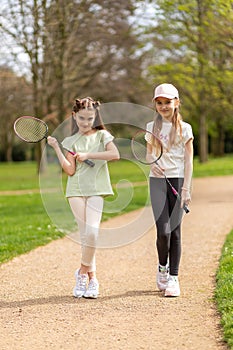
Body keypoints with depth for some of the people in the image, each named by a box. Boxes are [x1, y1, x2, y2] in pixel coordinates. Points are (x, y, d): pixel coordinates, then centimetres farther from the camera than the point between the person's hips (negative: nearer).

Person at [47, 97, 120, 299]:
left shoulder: (102, 136, 8)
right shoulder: (70, 142, 12)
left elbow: (115, 154, -11)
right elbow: (70, 170, 1)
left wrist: (88, 155, -13)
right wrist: (57, 149, -6)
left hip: (96, 189, -2)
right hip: (76, 191, 2)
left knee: (92, 232, -15)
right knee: (85, 234, -3)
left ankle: (83, 271, 2)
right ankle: (91, 277, 6)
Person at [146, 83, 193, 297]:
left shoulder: (184, 128, 2)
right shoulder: (152, 127, 10)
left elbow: (189, 160, 0)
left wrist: (186, 188, -8)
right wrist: (152, 164, -8)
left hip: (178, 181, -1)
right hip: (157, 182, 1)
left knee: (175, 231, -1)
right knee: (163, 231, -10)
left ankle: (173, 278, 6)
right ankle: (162, 268, 16)